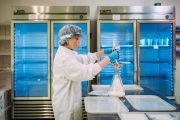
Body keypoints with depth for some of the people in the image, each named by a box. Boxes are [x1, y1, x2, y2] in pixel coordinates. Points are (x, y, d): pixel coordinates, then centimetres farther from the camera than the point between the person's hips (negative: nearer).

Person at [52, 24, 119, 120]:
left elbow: (86, 58, 15)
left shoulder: (68, 53, 9)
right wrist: (109, 58, -25)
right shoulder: (64, 57, -24)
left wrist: (104, 52, 2)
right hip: (66, 102, -9)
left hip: (70, 100, 10)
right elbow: (87, 72, -31)